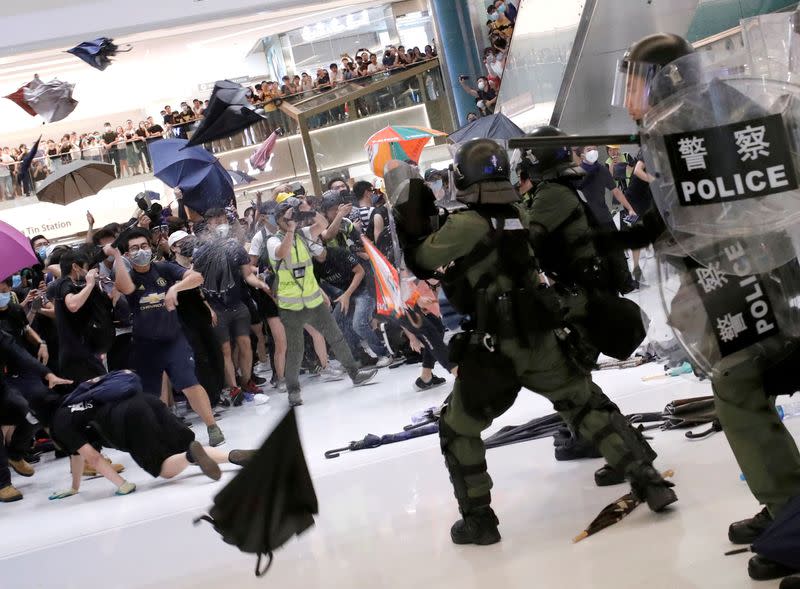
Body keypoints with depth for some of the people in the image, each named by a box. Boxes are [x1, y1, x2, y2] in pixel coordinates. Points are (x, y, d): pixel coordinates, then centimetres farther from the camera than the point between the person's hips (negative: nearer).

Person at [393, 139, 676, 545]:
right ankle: (648, 481, 12)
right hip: (543, 339, 5)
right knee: (589, 408, 17)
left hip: (494, 348, -5)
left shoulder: (467, 224, -12)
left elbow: (423, 261, -5)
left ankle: (478, 519, 15)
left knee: (457, 429, 13)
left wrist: (411, 226, 6)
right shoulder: (521, 216, 8)